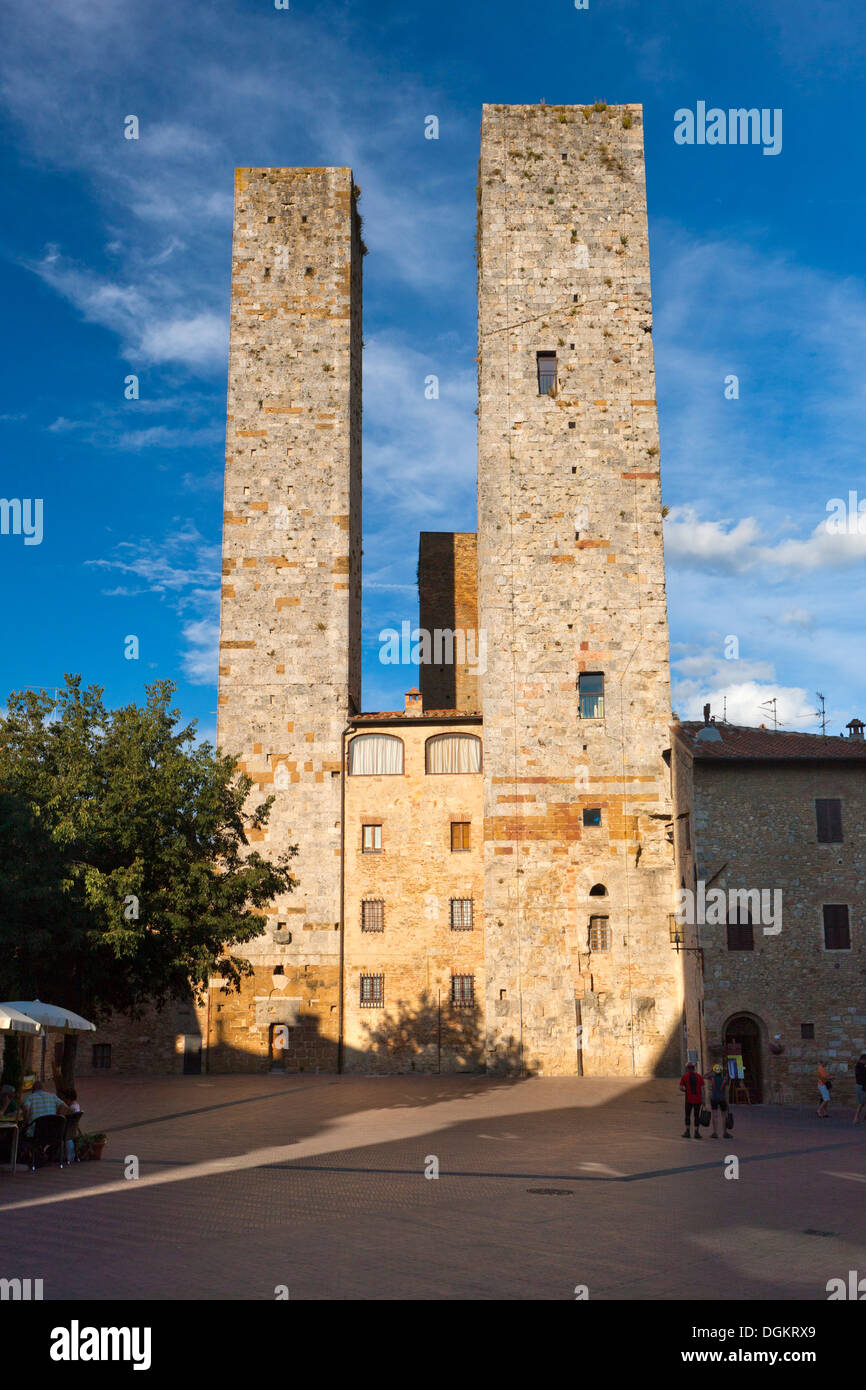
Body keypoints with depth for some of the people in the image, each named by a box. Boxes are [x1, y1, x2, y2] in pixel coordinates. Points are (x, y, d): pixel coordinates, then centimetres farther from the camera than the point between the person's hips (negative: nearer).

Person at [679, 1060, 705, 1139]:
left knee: (687, 1115, 10)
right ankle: (697, 1132, 5)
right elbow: (702, 1089, -1)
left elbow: (681, 1088, -5)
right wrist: (703, 1099, 0)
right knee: (697, 1116, 8)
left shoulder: (684, 1076, 0)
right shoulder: (699, 1076, 5)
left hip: (689, 1099, -1)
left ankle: (687, 1132, 7)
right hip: (698, 1100, 1)